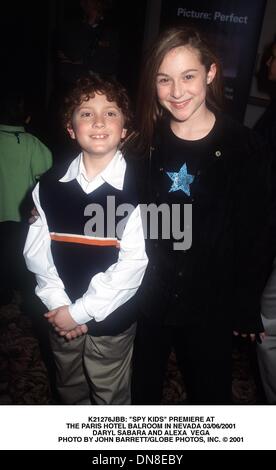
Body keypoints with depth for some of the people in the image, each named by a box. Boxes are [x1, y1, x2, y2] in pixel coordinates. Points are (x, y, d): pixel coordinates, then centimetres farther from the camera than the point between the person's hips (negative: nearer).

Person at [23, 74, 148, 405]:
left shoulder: (136, 189, -16)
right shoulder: (49, 187, -4)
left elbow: (133, 263, -19)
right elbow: (36, 251, -2)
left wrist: (81, 311, -16)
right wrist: (58, 304, -12)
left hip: (111, 320, -3)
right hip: (62, 317, 4)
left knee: (110, 397, 19)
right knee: (70, 390, 28)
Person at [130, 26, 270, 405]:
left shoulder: (244, 147, -10)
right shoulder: (147, 142, -3)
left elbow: (253, 235, -6)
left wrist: (247, 308, -4)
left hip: (211, 305, -2)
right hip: (145, 298, 2)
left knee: (210, 393, 20)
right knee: (143, 389, 23)